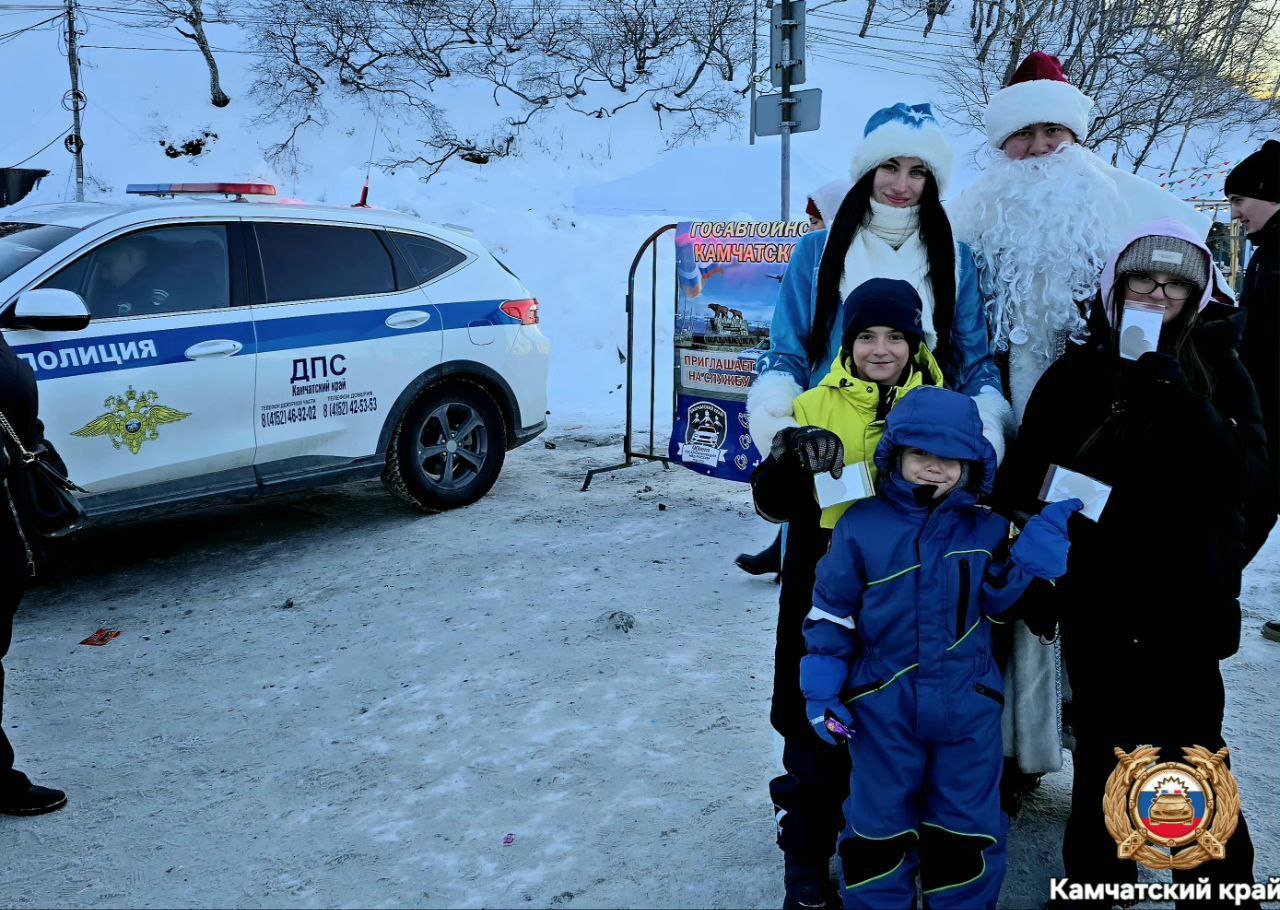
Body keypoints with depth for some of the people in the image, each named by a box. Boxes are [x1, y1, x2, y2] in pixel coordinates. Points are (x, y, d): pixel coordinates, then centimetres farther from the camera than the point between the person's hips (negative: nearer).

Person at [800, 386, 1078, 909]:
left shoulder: (986, 530, -1)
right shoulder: (862, 527, -7)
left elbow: (998, 602, -3)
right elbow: (830, 612, -2)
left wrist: (1034, 548, -15)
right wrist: (822, 689, -5)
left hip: (967, 707, 2)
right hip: (882, 707, -1)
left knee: (968, 829, 14)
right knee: (880, 827, 12)